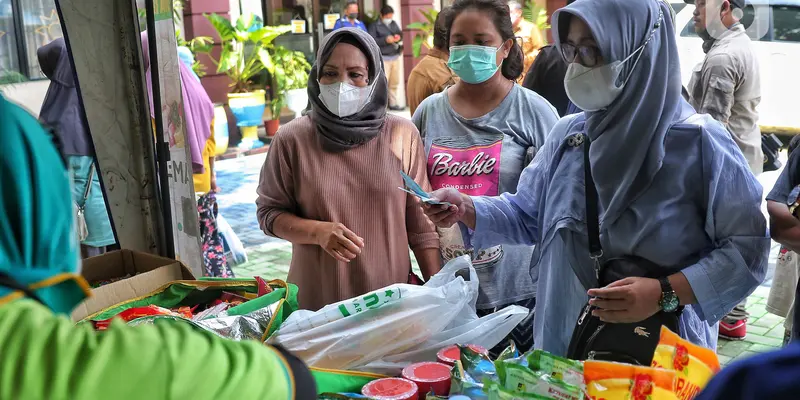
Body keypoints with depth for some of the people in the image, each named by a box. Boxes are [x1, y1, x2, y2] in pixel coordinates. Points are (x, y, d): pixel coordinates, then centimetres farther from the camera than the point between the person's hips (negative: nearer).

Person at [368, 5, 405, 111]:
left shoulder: (394, 24, 15)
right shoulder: (374, 26, -3)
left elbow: (400, 33, 20)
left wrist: (399, 37, -4)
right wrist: (385, 40, -18)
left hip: (395, 56, 6)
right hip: (383, 58, -6)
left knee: (394, 82, 10)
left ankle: (393, 103, 20)